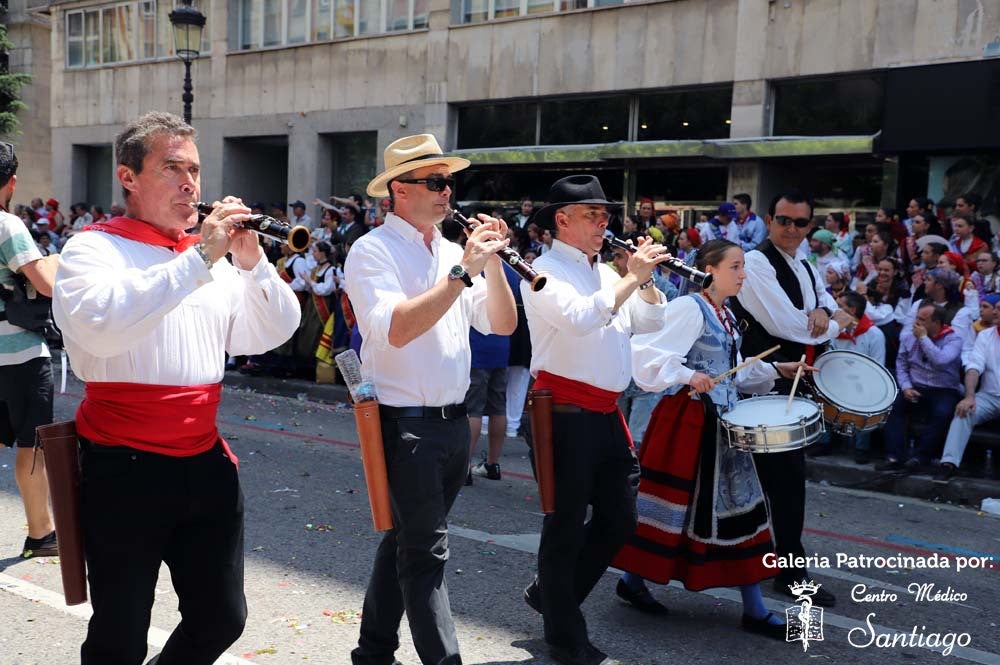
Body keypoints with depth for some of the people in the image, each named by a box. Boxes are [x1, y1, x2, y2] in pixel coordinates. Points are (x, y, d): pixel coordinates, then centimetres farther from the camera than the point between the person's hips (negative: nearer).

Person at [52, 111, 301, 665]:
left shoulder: (213, 256, 11)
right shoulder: (93, 249, -6)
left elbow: (275, 332, 7)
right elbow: (101, 325, -27)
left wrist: (251, 262, -9)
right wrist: (199, 258, -27)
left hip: (206, 463, 6)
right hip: (126, 472, -5)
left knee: (222, 619, 14)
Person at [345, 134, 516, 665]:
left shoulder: (453, 252, 11)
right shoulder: (372, 251, -10)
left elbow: (503, 324, 8)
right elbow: (396, 329, -25)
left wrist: (492, 262, -6)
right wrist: (463, 272, -23)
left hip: (453, 420, 7)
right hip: (406, 423, -7)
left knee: (406, 538, 18)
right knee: (426, 550, -3)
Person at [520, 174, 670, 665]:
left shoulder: (605, 272, 15)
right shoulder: (546, 270, -9)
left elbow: (651, 322, 14)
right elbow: (580, 318, -27)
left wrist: (645, 279, -1)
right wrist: (632, 277, -20)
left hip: (607, 413, 8)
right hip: (566, 413, -8)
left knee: (619, 521, 15)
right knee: (567, 526, 3)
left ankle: (548, 593, 34)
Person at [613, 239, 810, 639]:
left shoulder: (726, 316, 14)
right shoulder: (689, 308, -13)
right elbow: (648, 352, -21)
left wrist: (775, 371, 15)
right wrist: (687, 375, -29)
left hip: (722, 421, 9)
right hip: (688, 420, -9)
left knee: (737, 503, 8)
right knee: (672, 501, 0)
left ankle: (754, 609, 15)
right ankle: (632, 580, 21)